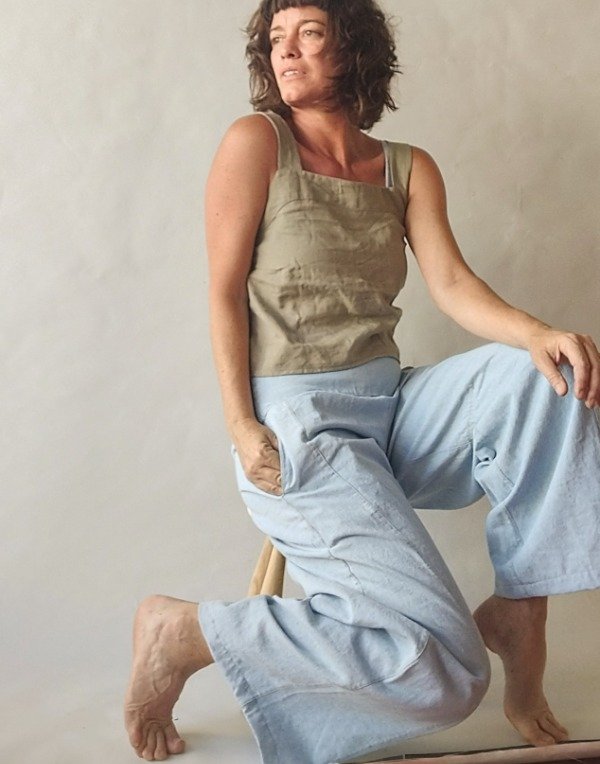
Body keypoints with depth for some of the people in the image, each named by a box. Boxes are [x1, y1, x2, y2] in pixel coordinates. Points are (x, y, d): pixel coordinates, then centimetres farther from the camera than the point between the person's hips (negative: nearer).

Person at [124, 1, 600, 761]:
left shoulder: (408, 169, 12)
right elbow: (225, 293, -5)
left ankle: (517, 610, -6)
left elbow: (454, 286, 0)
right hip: (295, 424, -6)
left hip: (391, 406, 6)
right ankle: (181, 633, -5)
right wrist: (242, 429, -15)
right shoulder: (255, 143, -2)